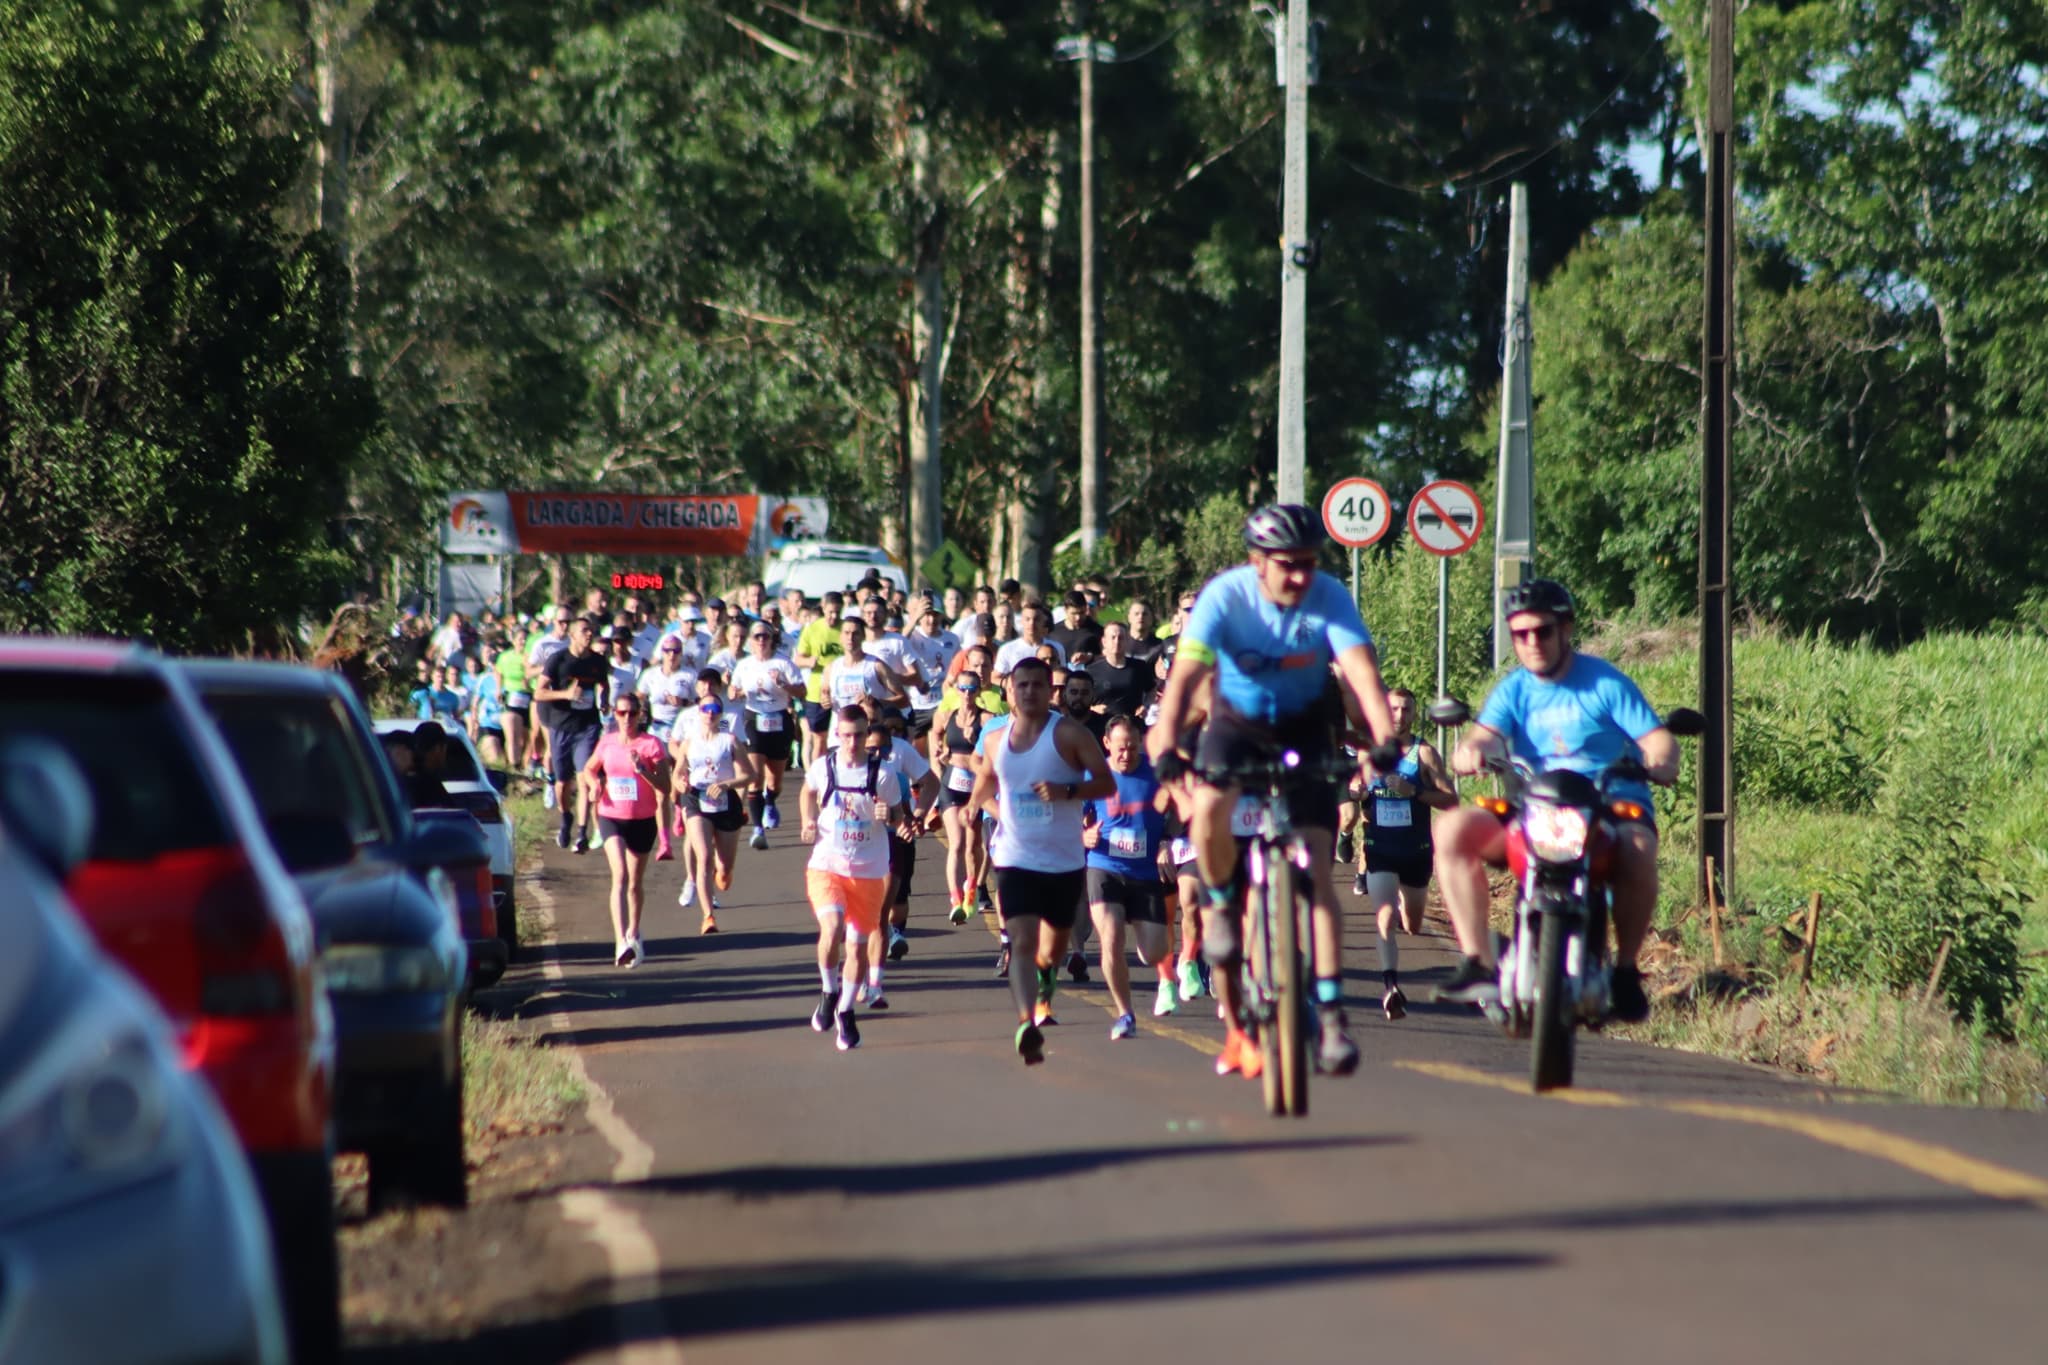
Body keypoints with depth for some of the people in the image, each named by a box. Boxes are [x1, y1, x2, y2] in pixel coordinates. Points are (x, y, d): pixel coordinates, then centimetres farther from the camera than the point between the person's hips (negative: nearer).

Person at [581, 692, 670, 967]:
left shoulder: (652, 745, -6)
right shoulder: (606, 743, 2)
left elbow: (664, 786, -11)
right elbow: (589, 769, 21)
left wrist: (641, 768, -25)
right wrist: (594, 785, -1)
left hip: (643, 820, 0)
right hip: (611, 817, 0)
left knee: (636, 881, 15)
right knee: (620, 875, -19)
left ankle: (633, 932, 40)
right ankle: (621, 942, -30)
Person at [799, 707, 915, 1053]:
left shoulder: (882, 773, -8)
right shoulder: (823, 767, -3)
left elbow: (899, 816, 3)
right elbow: (808, 792, 20)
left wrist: (889, 815, -20)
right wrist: (808, 823, 4)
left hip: (869, 871, 1)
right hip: (827, 865, -1)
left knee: (857, 944, 8)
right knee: (831, 928, -23)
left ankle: (845, 1011, 28)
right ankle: (829, 992, 3)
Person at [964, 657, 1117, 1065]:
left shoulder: (1069, 735, -8)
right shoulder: (995, 740, 4)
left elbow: (1106, 784, -10)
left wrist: (1067, 791, -25)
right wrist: (981, 803, 8)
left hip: (1065, 861, 0)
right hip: (1015, 859, 0)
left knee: (1054, 944, 17)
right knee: (1023, 941, -19)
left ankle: (1044, 980, 51)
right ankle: (1026, 1023, -31)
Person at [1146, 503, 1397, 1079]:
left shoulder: (1329, 598, -23)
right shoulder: (1226, 595, -24)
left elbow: (1361, 668, -34)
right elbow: (1186, 672, -32)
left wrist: (1385, 736, -50)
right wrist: (1164, 744, -47)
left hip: (1305, 729, 0)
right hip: (1238, 723, 0)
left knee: (1316, 869, -9)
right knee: (1209, 813, -32)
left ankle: (1330, 1012, -10)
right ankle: (1221, 903, -1)